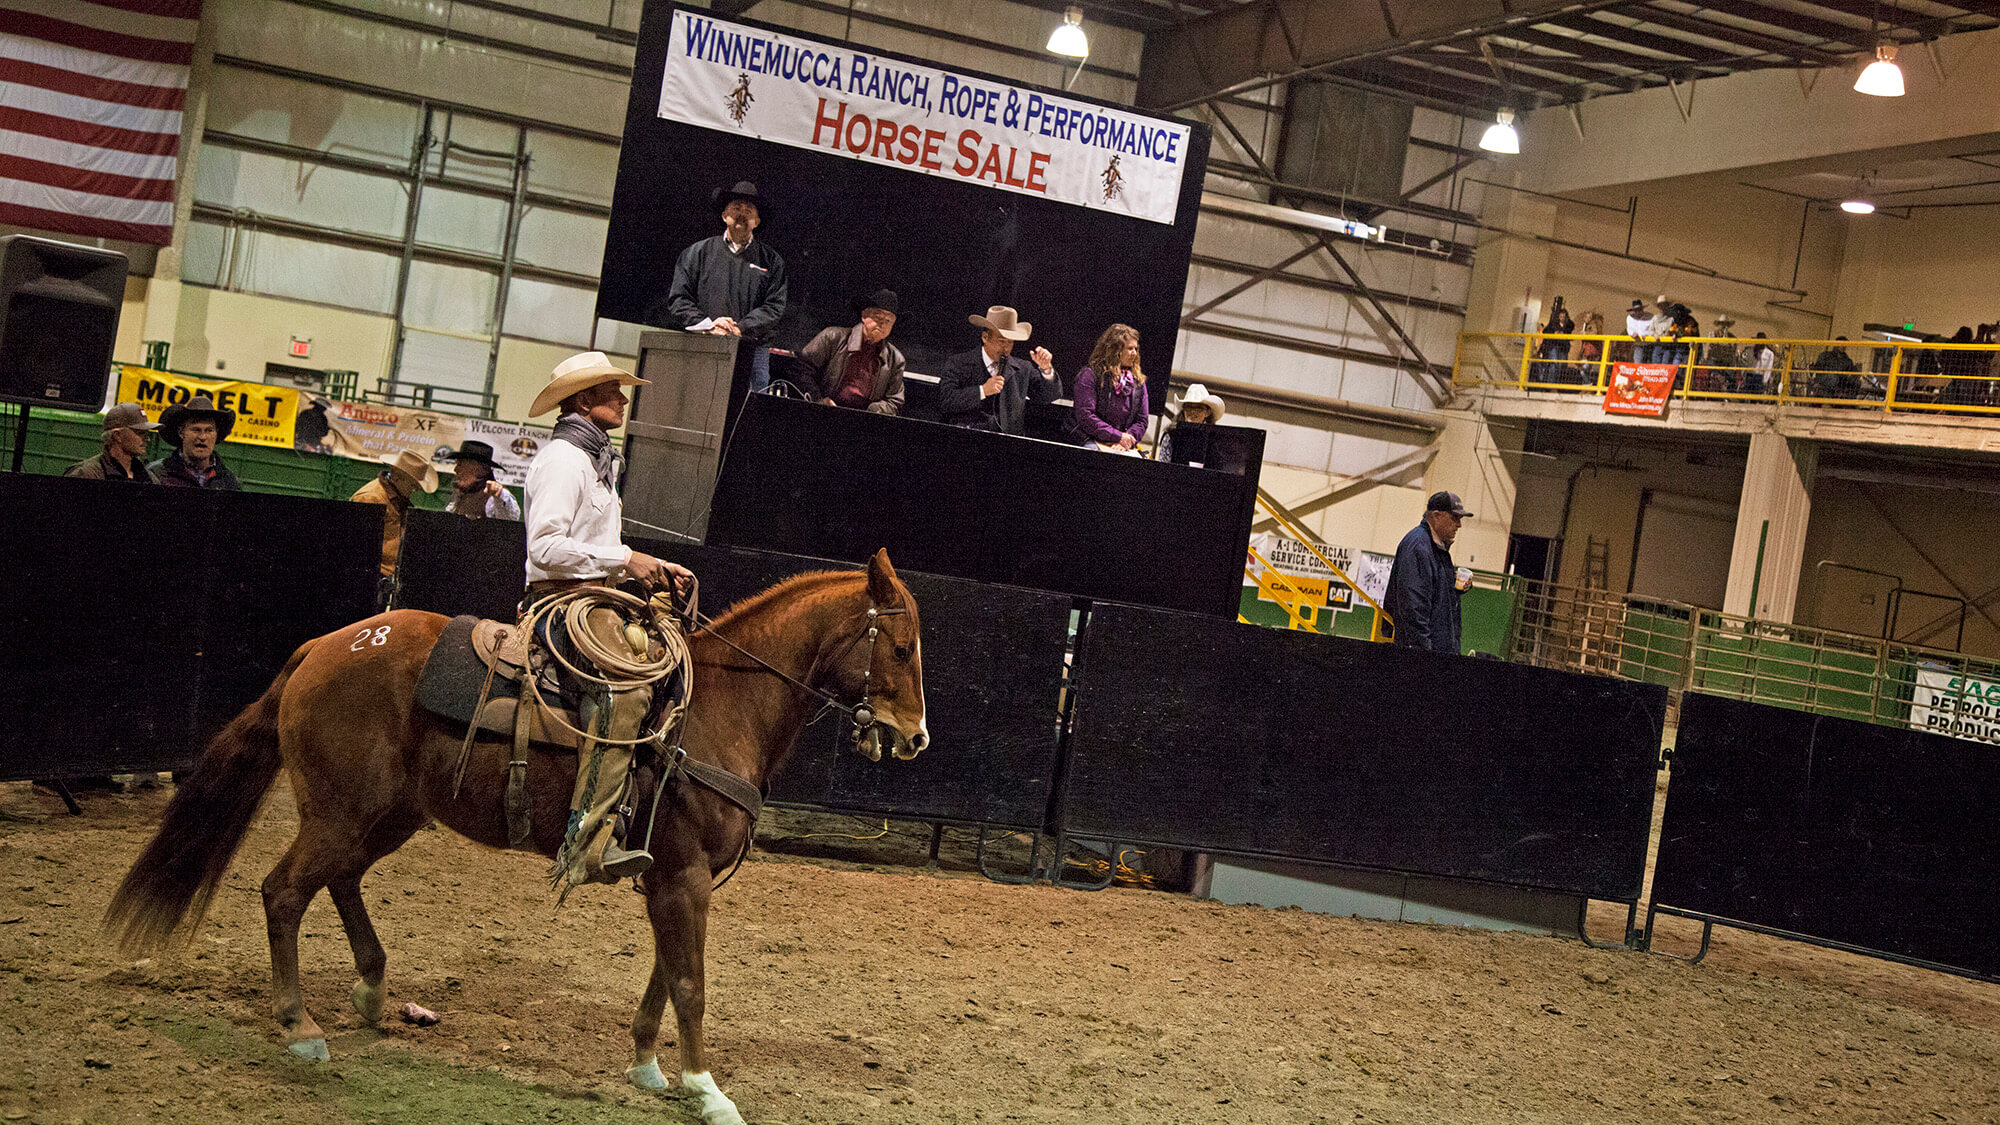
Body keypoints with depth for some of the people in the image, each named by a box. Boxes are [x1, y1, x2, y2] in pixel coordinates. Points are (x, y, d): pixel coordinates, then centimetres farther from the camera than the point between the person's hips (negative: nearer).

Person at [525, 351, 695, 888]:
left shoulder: (598, 461, 24)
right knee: (623, 688, -32)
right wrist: (624, 559, -16)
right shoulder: (562, 459, -8)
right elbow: (546, 547, -19)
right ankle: (590, 839, -39)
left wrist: (656, 568, 16)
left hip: (596, 599, 11)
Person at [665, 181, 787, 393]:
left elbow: (775, 307, 5)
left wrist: (740, 329, -10)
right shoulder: (698, 252, 14)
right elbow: (678, 299, 9)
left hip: (751, 352, 0)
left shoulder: (771, 261, 14)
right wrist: (707, 325, -8)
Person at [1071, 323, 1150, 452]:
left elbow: (1142, 420, 15)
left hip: (1124, 445, 4)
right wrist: (1119, 436, -11)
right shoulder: (1091, 375, -2)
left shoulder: (1138, 381, 16)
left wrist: (1128, 438, -6)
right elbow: (1085, 416, -9)